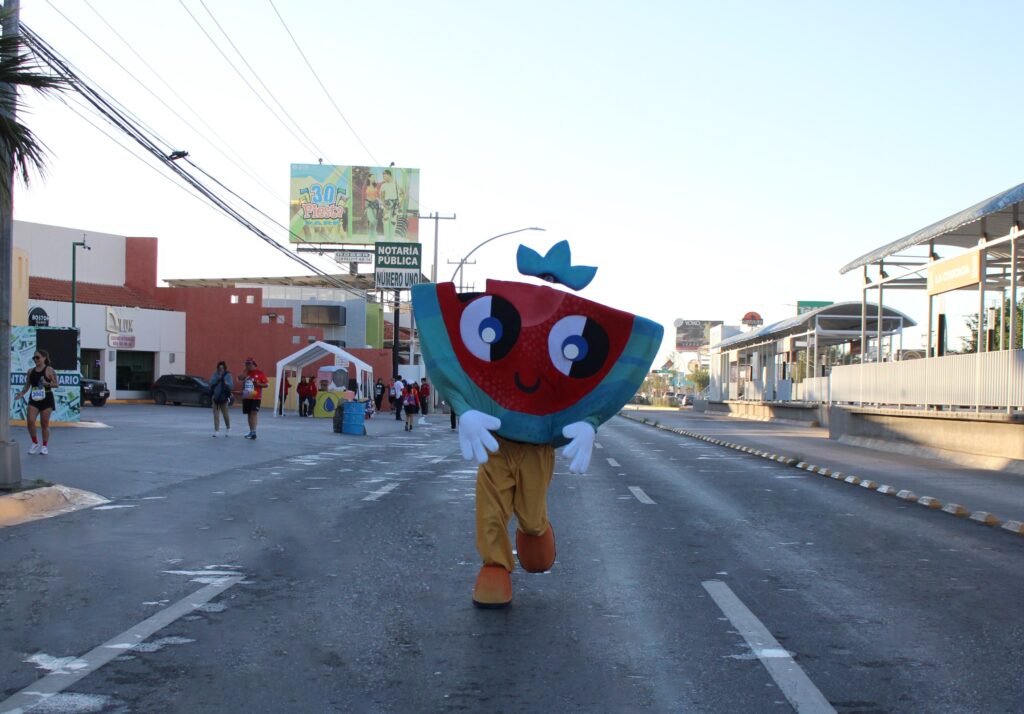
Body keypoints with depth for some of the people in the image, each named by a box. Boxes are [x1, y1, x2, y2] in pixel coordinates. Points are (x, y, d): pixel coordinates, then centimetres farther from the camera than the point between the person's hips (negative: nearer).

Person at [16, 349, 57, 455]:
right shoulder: (30, 371, 11)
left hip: (46, 398, -4)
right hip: (34, 399, 4)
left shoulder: (49, 370, -4)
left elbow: (56, 384, -5)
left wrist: (47, 384, -22)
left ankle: (45, 446, 15)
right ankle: (35, 443, 10)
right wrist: (22, 392, -5)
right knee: (30, 421, -9)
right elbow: (27, 385, 13)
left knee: (44, 423, 2)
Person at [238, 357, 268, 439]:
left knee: (254, 413, -15)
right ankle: (251, 432, 20)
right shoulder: (245, 373, 11)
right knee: (249, 414, 10)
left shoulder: (259, 373, -1)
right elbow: (239, 378, -9)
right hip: (246, 397, 5)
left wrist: (258, 384, -16)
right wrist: (246, 370, -8)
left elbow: (267, 384, -1)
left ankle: (254, 432, -20)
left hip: (256, 397, -5)